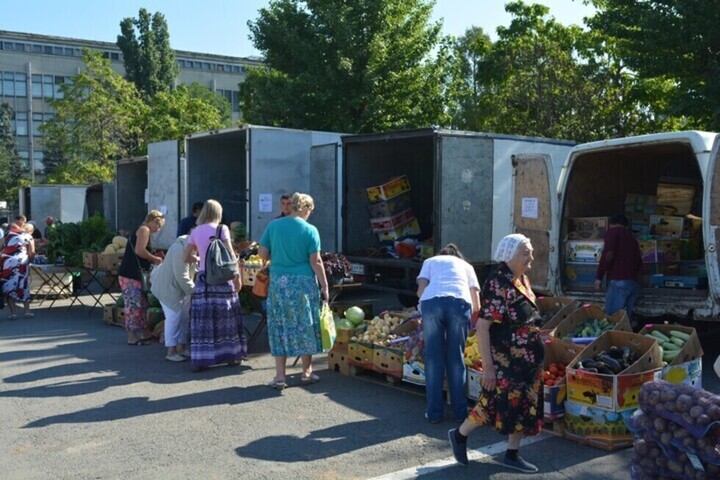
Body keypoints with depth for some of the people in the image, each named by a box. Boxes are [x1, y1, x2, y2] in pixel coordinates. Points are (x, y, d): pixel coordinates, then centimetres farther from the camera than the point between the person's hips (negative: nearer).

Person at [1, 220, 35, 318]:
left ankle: (13, 313, 7)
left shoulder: (9, 233, 17)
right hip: (21, 262, -1)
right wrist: (28, 262, 15)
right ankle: (27, 312, 11)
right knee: (23, 287, 13)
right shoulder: (29, 237, 11)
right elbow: (32, 253, 1)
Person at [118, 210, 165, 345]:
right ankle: (132, 336, 0)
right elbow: (139, 251, -19)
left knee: (141, 304, 14)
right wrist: (155, 259, -8)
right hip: (130, 274, -10)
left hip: (134, 274, 10)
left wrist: (153, 259, 12)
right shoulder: (144, 230, -7)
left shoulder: (142, 231, 22)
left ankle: (144, 332, 21)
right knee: (134, 305, -6)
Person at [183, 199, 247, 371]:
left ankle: (199, 360, 5)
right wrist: (237, 276, -2)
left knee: (202, 319, 4)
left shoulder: (195, 232, 9)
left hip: (203, 278, 3)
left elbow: (187, 257, 12)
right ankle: (231, 355, 17)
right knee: (225, 316, 8)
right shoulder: (222, 229, -2)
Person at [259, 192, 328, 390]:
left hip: (278, 282, 2)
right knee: (305, 326, 10)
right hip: (303, 283, -2)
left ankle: (280, 376, 8)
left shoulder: (273, 225, 1)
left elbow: (262, 253, 4)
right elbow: (315, 262, -8)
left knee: (279, 327, 9)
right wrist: (324, 286, 0)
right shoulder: (310, 230, -7)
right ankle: (306, 372, 21)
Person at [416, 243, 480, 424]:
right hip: (460, 302, 1)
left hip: (431, 301, -1)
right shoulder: (466, 265, 34)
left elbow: (421, 291, 15)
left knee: (433, 359, 6)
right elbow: (477, 305, 27)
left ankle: (434, 413, 10)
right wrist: (472, 314, 46)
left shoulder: (430, 261, 33)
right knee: (456, 359, 10)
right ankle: (460, 411, 15)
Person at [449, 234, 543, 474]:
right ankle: (460, 435, 24)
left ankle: (512, 454, 26)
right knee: (496, 404, 2)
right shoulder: (498, 284, -21)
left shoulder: (521, 279, 6)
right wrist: (488, 366, -24)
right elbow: (482, 326, -23)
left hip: (526, 360, 9)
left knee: (524, 404, 13)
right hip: (505, 361, -9)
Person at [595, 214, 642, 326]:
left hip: (618, 281, -7)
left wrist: (599, 277, -6)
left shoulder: (613, 231, 7)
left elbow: (608, 254, -9)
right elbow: (639, 264, 29)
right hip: (634, 283, 7)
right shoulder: (632, 238, 27)